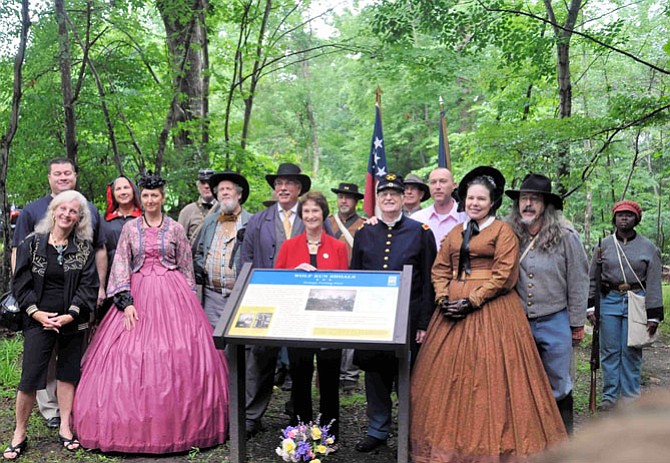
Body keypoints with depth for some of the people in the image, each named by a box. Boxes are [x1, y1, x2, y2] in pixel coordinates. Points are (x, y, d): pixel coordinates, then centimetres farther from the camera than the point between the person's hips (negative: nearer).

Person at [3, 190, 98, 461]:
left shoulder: (84, 248, 2)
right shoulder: (31, 244, 1)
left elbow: (89, 285, -3)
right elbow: (21, 284, 1)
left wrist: (70, 315, -14)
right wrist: (37, 313, -11)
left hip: (72, 322, 1)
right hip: (39, 320, -1)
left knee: (68, 373, 9)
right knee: (30, 377, -4)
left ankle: (65, 428, 20)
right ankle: (19, 435, 8)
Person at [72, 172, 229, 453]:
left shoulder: (175, 229, 6)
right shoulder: (130, 228, 8)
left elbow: (186, 268, 9)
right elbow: (121, 266, 3)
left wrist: (189, 300, 5)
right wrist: (126, 301, -8)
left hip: (173, 295, -1)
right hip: (138, 294, 1)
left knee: (177, 359, -5)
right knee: (132, 359, -4)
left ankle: (177, 425, 6)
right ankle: (136, 426, 6)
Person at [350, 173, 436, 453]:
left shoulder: (421, 232, -1)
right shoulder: (363, 233, 9)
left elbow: (428, 281, -2)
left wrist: (424, 323, -7)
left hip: (408, 317, -3)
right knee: (375, 373, 10)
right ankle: (377, 431, 23)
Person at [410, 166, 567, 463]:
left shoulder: (503, 231, 0)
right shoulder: (454, 234, 18)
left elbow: (504, 275, -9)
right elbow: (440, 270, 13)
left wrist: (472, 300, -15)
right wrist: (444, 299, -5)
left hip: (491, 310, -6)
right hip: (452, 310, 6)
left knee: (488, 378, -5)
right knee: (449, 376, 6)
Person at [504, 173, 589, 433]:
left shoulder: (565, 236, -4)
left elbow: (578, 282, 1)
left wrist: (578, 323, 2)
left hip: (555, 321, -2)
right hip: (518, 322, 2)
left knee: (557, 386, 7)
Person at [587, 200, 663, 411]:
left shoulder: (648, 248, 3)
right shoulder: (604, 245, 6)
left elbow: (654, 284, 2)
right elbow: (592, 278, 10)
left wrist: (654, 316, -2)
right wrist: (591, 306, 3)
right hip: (609, 300, 1)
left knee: (631, 352, 3)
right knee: (609, 351, 5)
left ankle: (630, 397, 14)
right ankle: (610, 396, 14)